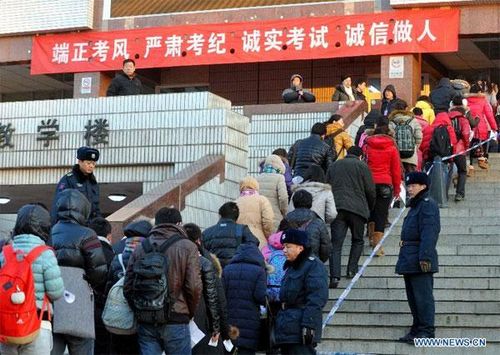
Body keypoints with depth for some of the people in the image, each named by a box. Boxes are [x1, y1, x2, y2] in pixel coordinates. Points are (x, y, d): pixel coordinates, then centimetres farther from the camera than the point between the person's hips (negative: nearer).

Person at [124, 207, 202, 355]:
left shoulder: (140, 249, 9)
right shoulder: (187, 247, -2)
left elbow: (128, 287, 7)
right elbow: (194, 287, -8)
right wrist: (190, 313, 8)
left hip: (145, 322, 4)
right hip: (175, 321, -3)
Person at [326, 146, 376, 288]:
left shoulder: (334, 166, 18)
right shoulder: (362, 166, 5)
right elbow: (370, 191, 3)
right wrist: (369, 208, 18)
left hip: (337, 208, 2)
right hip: (357, 208, -2)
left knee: (336, 243, -3)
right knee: (357, 241, 18)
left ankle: (334, 276, -15)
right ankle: (352, 270, 9)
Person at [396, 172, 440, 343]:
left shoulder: (428, 205, -12)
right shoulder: (415, 205, 20)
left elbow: (428, 233, -20)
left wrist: (425, 257, -26)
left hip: (420, 259, -11)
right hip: (409, 259, 11)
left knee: (422, 295, -8)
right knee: (413, 296, 13)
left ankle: (427, 331, -5)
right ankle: (417, 329, 20)